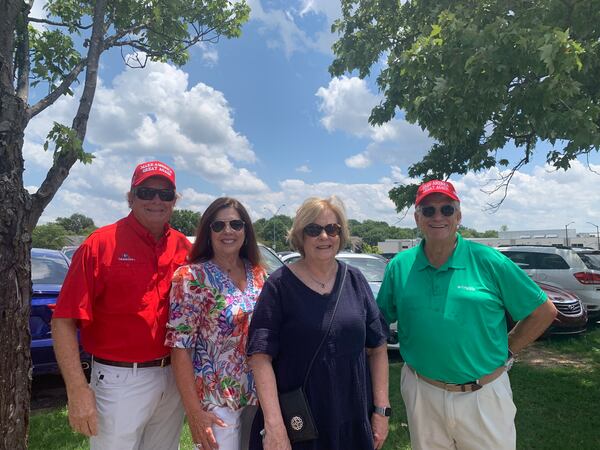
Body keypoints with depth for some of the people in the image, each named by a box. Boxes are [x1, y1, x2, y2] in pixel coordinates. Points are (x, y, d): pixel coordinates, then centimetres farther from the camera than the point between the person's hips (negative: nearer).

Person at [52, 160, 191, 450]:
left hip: (174, 379, 5)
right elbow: (64, 322, -13)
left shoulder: (183, 247, 0)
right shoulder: (100, 244, -12)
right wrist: (78, 389, -18)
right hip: (119, 381, -4)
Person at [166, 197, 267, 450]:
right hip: (216, 400, -5)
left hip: (259, 395, 5)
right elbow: (180, 346, -14)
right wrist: (194, 410, -16)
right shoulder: (192, 277, -13)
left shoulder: (258, 275, 2)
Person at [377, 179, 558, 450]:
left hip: (485, 395, -1)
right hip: (422, 394, 2)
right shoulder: (399, 267, -4)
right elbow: (380, 321, 6)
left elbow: (544, 312, 0)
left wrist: (507, 351, 0)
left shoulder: (489, 261, -9)